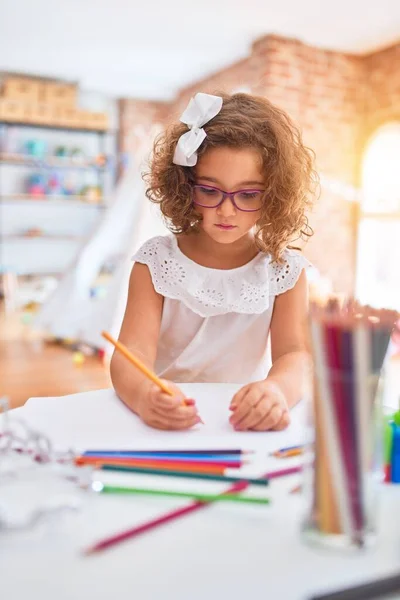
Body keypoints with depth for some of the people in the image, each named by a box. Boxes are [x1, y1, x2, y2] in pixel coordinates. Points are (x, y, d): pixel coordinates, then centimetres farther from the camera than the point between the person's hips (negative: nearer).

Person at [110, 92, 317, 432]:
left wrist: (276, 390, -34)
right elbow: (132, 354, -13)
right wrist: (144, 395, -35)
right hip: (166, 422, 0)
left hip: (247, 425, 1)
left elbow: (294, 354, -11)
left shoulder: (285, 270, 0)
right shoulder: (157, 261, -3)